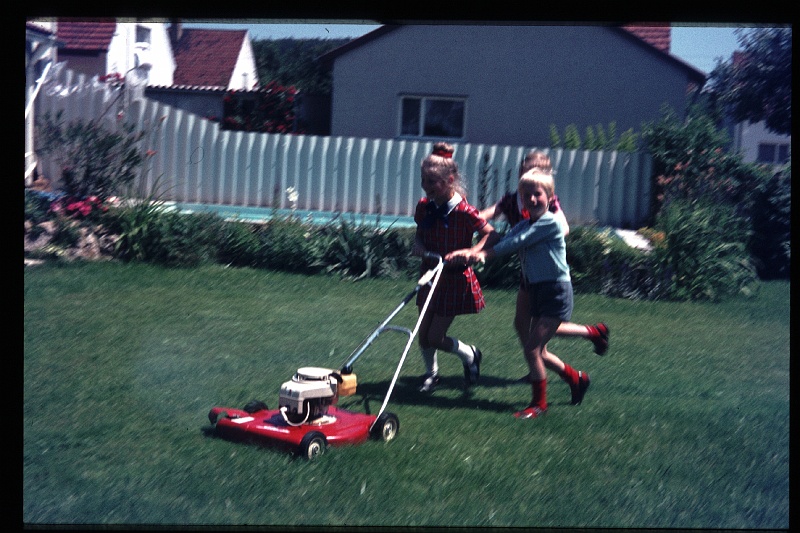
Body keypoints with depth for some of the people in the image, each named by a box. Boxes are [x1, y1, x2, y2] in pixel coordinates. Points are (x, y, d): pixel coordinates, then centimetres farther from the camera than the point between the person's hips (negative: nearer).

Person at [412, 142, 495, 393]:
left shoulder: (464, 212, -22)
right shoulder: (424, 206, -4)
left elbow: (490, 234, -14)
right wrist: (418, 246, -11)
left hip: (455, 278, -5)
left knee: (435, 338, -2)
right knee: (423, 334, 10)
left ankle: (470, 355, 28)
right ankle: (431, 373, 37)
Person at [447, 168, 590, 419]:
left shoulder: (551, 223, -16)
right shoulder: (524, 225, 8)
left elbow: (514, 243, -21)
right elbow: (501, 241, -9)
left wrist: (479, 253, -21)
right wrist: (474, 252, -28)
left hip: (556, 294, -9)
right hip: (537, 292, 9)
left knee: (532, 347, -10)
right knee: (538, 350, 15)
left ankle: (539, 403, 7)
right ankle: (577, 379, 38)